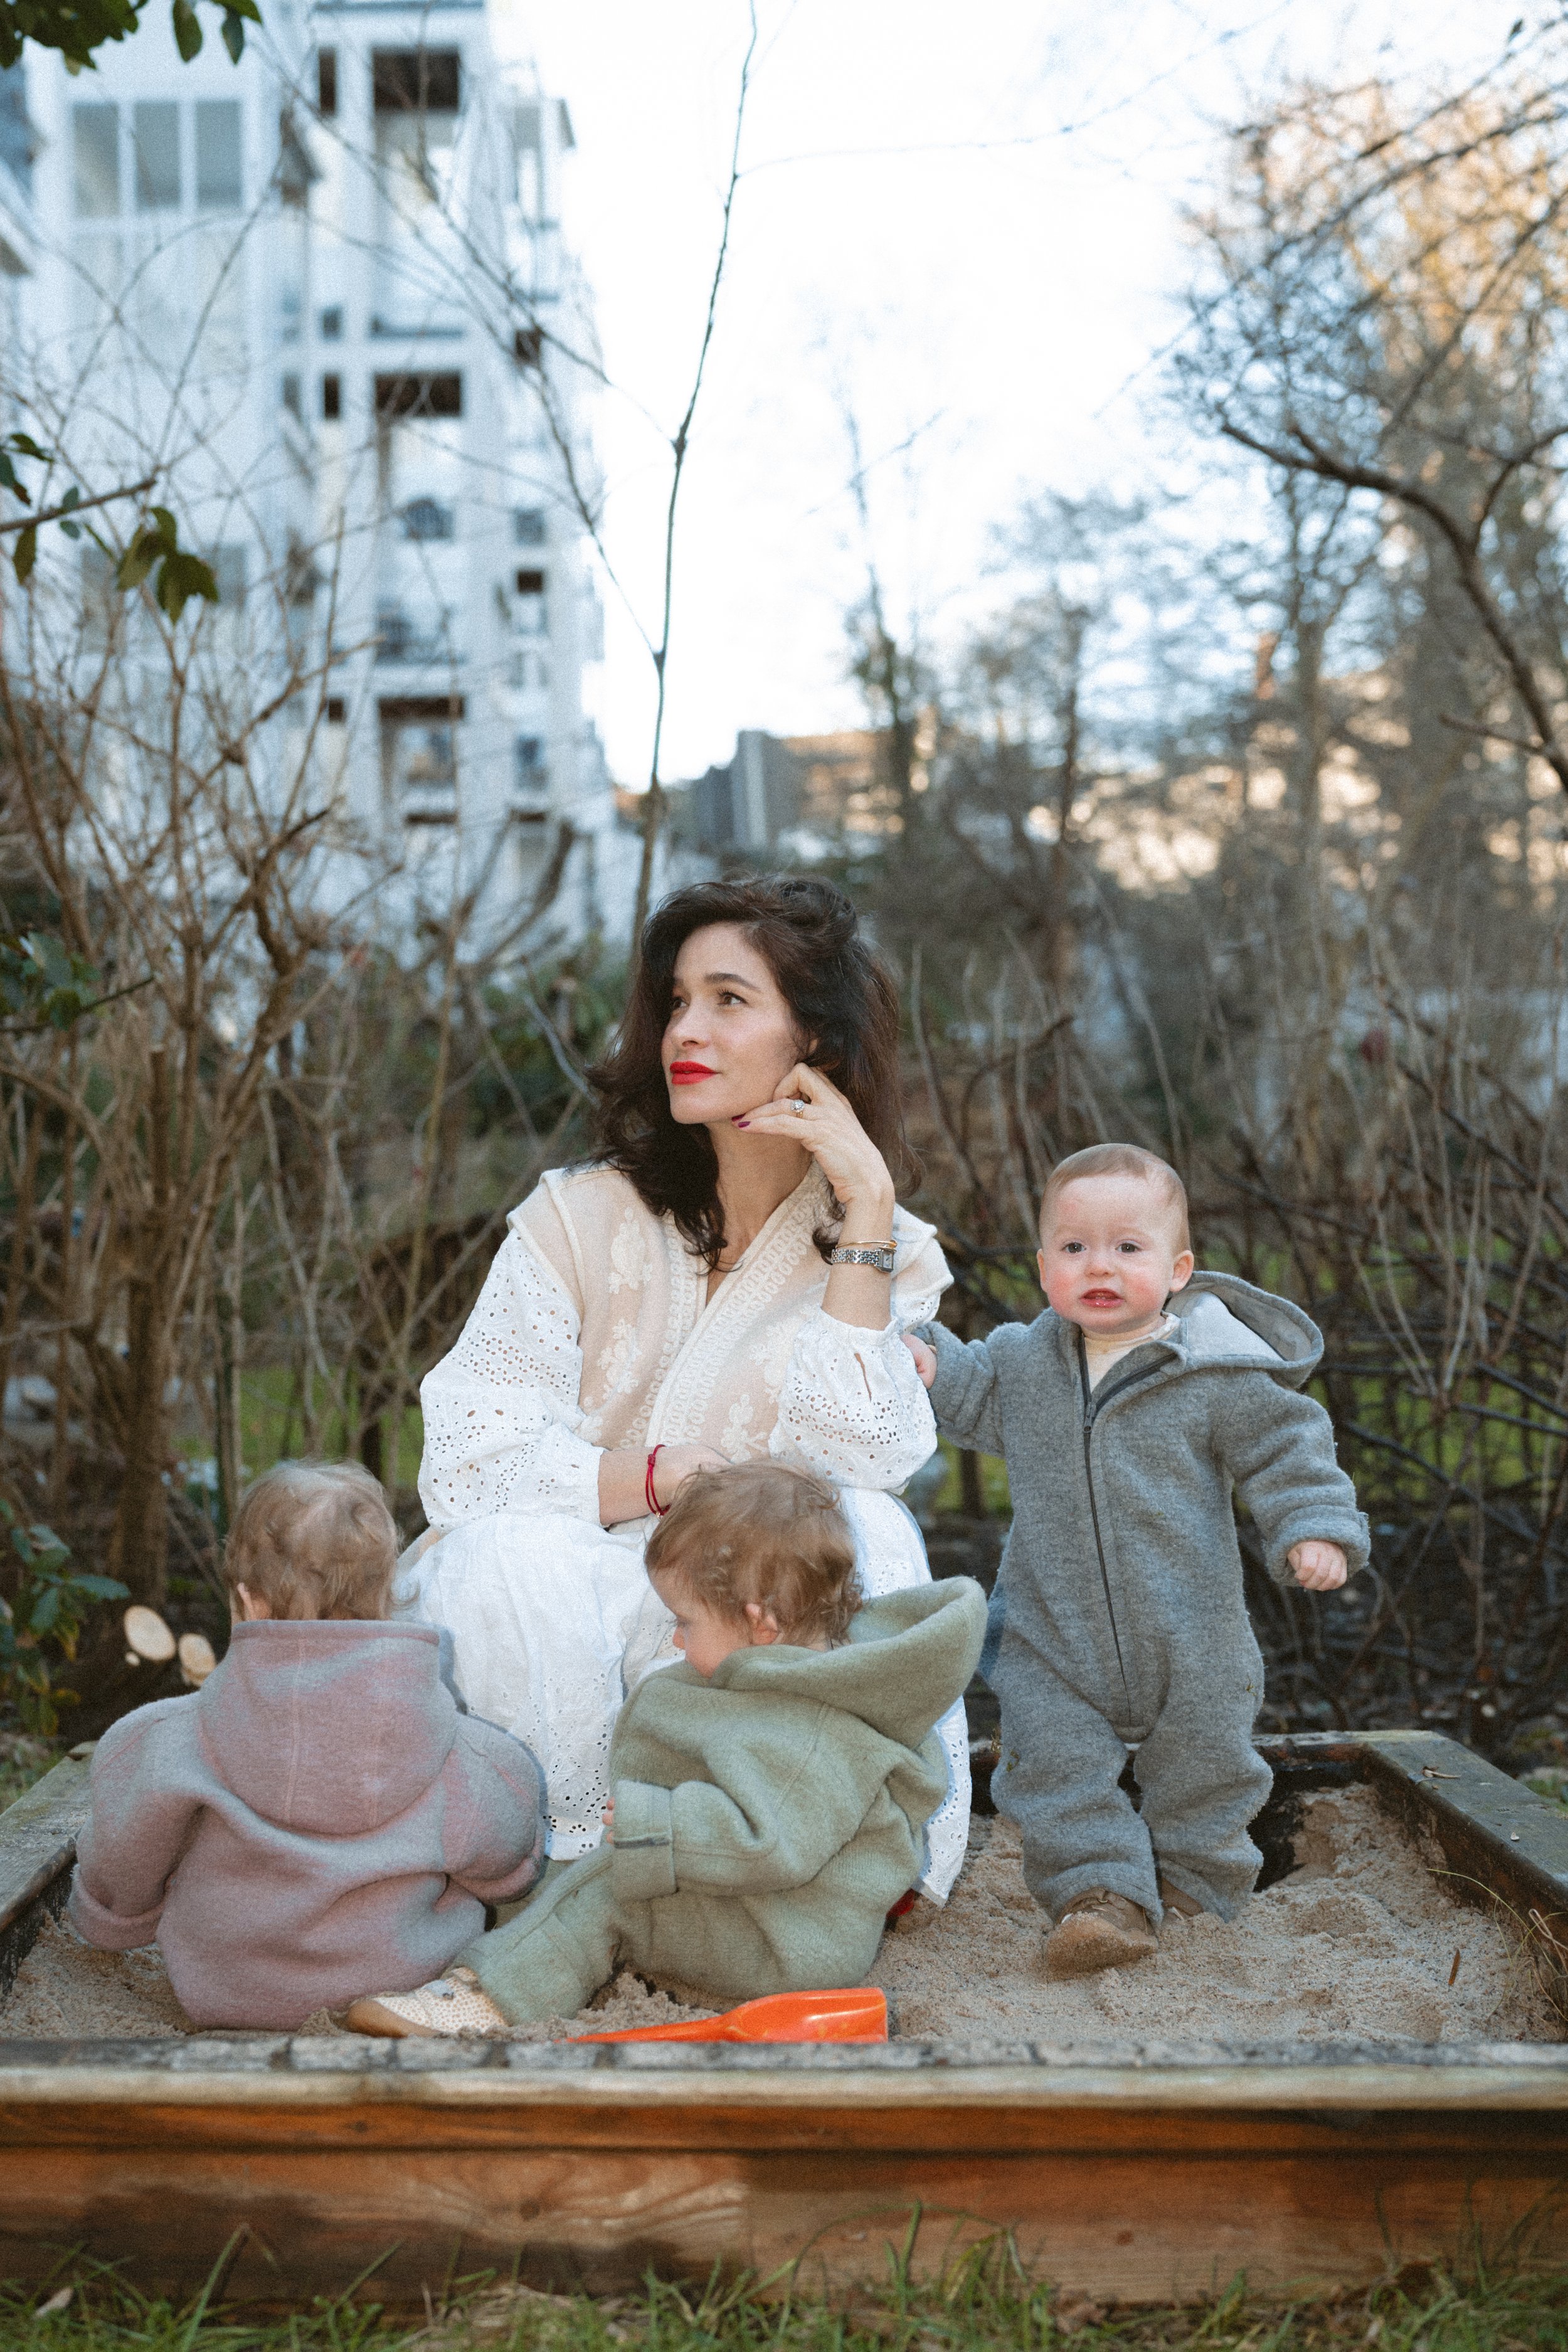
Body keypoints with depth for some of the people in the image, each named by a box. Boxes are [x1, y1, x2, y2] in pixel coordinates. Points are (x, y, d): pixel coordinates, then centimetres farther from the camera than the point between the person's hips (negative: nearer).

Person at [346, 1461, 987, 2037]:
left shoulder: (814, 1733, -27)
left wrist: (648, 1823, -27)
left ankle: (499, 1996, -12)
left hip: (791, 1952, -11)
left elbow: (766, 1842, -35)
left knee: (608, 1888, -16)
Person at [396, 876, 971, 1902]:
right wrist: (662, 1477, -20)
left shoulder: (891, 1252, 1)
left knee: (868, 1536, -28)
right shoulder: (581, 1219, -5)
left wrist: (867, 1206, -18)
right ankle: (582, 1863, -13)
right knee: (510, 1559, -34)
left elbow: (852, 1457, -18)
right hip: (548, 1623, -1)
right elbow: (466, 1463, -11)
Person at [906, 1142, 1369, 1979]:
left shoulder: (1220, 1374, -10)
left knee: (1200, 1756, 13)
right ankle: (1103, 1894, 7)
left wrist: (1313, 1528, -16)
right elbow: (974, 1394, 17)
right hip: (1053, 1637, 2)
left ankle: (1194, 1876, 37)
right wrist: (932, 1366, -1)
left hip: (1187, 1636, -1)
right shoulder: (1023, 1361, -1)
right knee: (1056, 1763, -4)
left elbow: (1287, 1448, -4)